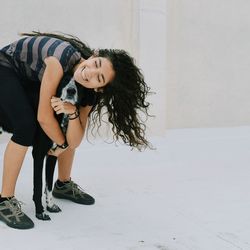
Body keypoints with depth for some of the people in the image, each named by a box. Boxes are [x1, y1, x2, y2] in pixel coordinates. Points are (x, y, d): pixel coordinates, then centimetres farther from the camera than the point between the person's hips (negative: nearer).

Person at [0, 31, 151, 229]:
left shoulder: (88, 93, -19)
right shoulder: (64, 57, -40)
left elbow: (74, 142, -21)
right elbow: (43, 117, -35)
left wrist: (72, 112, -40)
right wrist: (62, 143, -19)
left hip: (32, 79, 6)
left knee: (74, 129, -1)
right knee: (26, 125, -29)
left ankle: (63, 184, 21)